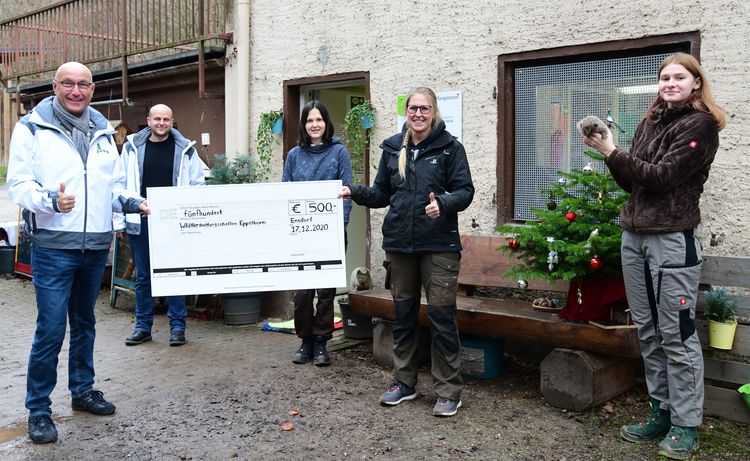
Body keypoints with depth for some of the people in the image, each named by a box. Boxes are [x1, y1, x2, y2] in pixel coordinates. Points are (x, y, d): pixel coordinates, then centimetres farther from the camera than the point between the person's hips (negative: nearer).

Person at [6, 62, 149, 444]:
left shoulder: (103, 132, 12)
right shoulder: (32, 128, -4)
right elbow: (18, 184, -8)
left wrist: (132, 202, -1)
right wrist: (50, 200, -26)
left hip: (96, 246, 5)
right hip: (54, 245, -5)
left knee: (84, 322, 17)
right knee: (50, 329, -5)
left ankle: (82, 390, 33)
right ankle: (38, 409, 10)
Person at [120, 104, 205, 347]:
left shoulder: (186, 149, 1)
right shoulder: (132, 147, 4)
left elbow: (197, 185, 3)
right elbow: (122, 184, 6)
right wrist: (121, 219, 1)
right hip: (140, 220, 2)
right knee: (143, 276, 10)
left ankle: (177, 326, 14)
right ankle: (143, 326, 21)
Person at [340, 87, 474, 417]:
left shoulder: (449, 148, -3)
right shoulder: (393, 148, 10)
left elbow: (465, 191, -7)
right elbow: (382, 194, 13)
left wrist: (444, 204, -26)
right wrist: (354, 191, -4)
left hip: (439, 244, -4)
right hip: (399, 244, 5)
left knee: (441, 316, -2)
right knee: (403, 314, 13)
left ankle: (449, 391, 10)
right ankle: (404, 382, 27)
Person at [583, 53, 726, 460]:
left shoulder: (700, 125, -4)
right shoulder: (649, 123, 15)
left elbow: (662, 176, -14)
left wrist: (612, 152, -11)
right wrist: (608, 153, -1)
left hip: (672, 239, -7)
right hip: (634, 236, 7)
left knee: (677, 335, -2)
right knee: (648, 332, 11)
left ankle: (685, 425, 8)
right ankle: (661, 412, 22)